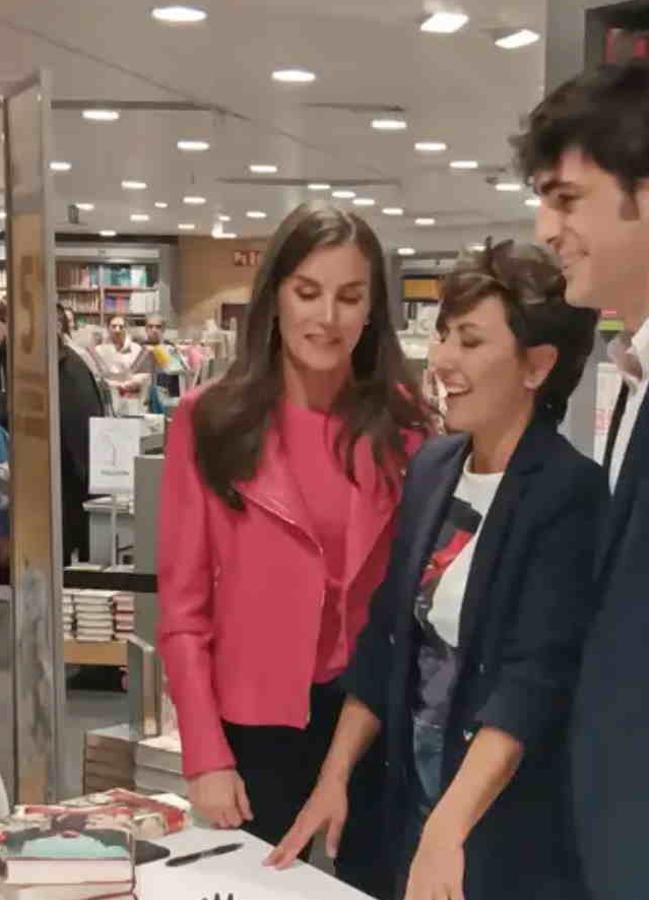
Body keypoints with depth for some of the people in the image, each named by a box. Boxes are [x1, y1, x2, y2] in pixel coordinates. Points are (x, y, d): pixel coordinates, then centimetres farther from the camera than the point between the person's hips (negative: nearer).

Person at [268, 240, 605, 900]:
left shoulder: (571, 494, -17)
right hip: (414, 798, 6)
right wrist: (335, 775, 5)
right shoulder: (432, 468, 2)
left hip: (511, 829, -6)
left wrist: (448, 829, -34)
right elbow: (387, 636, 8)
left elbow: (535, 677, -25)